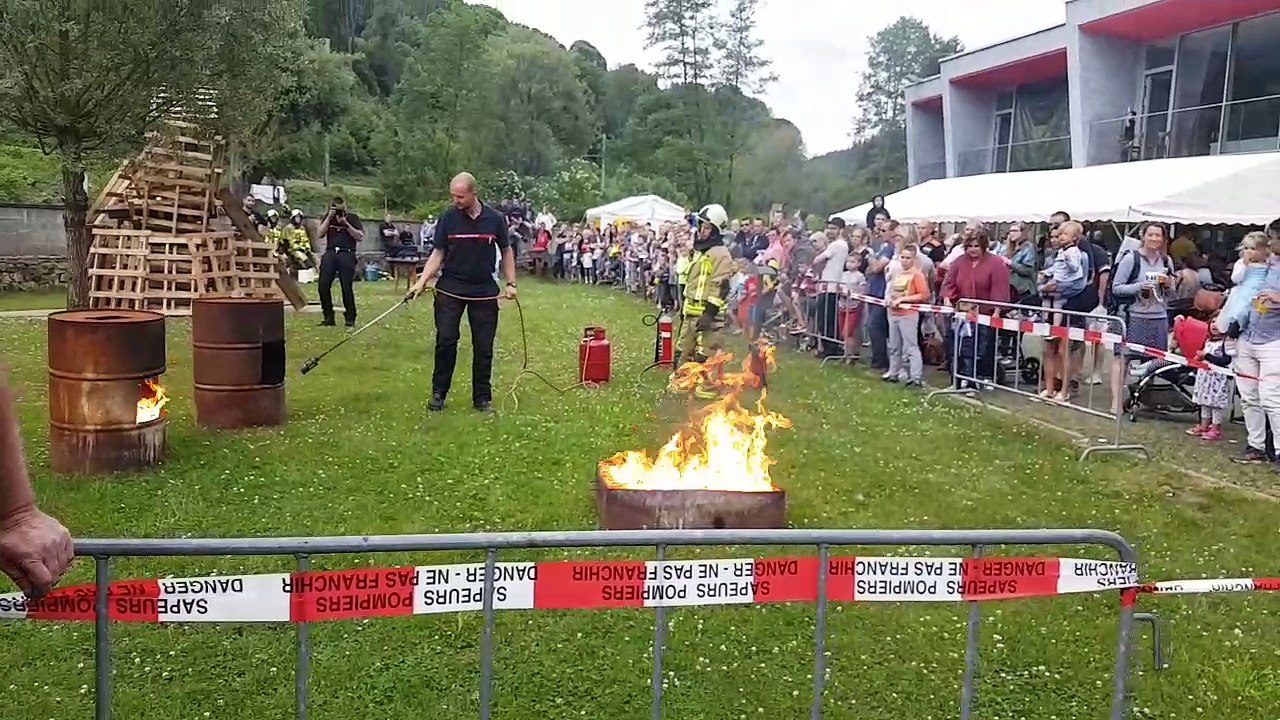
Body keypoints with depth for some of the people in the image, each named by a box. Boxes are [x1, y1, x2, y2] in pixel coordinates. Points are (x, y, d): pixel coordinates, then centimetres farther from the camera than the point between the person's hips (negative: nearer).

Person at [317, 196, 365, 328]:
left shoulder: (352, 217, 9)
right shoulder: (328, 218, 17)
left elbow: (360, 237, -1)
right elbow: (320, 234, 4)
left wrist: (346, 224, -9)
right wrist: (329, 217, -2)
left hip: (346, 254, -3)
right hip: (330, 253, 3)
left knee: (347, 287, -7)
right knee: (323, 286, -4)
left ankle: (350, 318, 4)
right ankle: (328, 317, 7)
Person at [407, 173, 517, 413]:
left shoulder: (495, 219, -3)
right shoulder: (447, 219, -3)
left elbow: (506, 251, 9)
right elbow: (438, 254, 0)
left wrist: (511, 283, 1)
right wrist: (422, 282, -12)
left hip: (484, 292, 1)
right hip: (450, 290, -1)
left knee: (484, 346, 4)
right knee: (445, 340, -3)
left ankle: (483, 398, 14)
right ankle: (438, 394, 9)